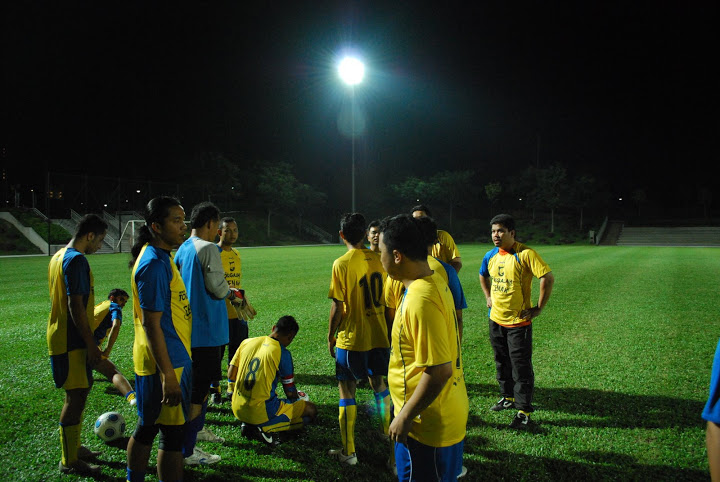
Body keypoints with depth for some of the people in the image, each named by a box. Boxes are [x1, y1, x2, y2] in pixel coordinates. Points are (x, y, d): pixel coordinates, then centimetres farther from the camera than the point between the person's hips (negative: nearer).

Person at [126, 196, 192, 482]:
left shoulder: (162, 257, 11)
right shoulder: (154, 263, -19)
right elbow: (151, 324, -22)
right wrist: (168, 375, -23)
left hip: (170, 359, 10)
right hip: (167, 363, -10)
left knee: (147, 426, 21)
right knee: (172, 432, 1)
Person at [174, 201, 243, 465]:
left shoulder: (182, 249, 10)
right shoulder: (208, 248, -16)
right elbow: (217, 287, -20)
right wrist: (233, 293, 2)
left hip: (188, 329, 9)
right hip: (207, 330, -9)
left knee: (200, 381, 24)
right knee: (200, 388, -1)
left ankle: (198, 428, 41)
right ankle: (187, 451, 6)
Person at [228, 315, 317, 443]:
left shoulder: (247, 342, 3)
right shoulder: (283, 353, -12)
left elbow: (231, 375, 8)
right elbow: (290, 393, -3)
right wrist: (296, 397, 19)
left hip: (238, 410, 7)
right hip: (261, 412, -7)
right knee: (311, 410, 5)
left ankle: (249, 425, 9)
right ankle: (266, 428, -7)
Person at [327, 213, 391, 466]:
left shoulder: (342, 264, -14)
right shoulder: (378, 260, 0)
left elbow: (337, 306, -14)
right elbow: (385, 297, 6)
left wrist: (330, 336, -1)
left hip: (351, 338, -5)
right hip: (379, 335, 5)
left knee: (347, 390, 5)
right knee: (379, 385, 21)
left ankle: (348, 452, 12)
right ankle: (388, 435, 35)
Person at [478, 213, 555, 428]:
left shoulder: (525, 254, -17)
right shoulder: (491, 256, 4)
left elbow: (548, 278, -21)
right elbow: (483, 276, 24)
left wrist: (538, 308, -18)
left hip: (519, 322, -6)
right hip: (496, 319, 7)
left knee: (521, 366, -1)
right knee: (502, 362, 19)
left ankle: (524, 411, 9)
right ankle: (507, 397, 37)